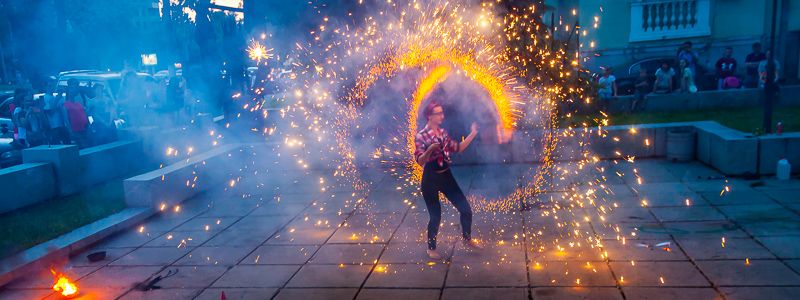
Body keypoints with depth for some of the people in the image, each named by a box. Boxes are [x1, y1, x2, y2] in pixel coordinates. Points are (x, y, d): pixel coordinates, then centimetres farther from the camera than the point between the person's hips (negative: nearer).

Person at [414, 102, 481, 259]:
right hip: (431, 180, -6)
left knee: (466, 209, 6)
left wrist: (473, 134, 9)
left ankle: (467, 239, 30)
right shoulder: (421, 136, -13)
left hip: (446, 176, 6)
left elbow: (458, 148, 13)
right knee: (436, 216, 2)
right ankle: (431, 248, 24)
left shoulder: (443, 132, 6)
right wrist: (430, 149, -35)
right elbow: (419, 161, -18)